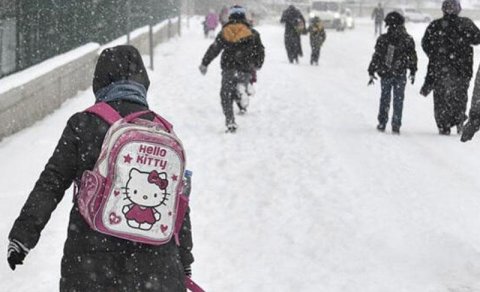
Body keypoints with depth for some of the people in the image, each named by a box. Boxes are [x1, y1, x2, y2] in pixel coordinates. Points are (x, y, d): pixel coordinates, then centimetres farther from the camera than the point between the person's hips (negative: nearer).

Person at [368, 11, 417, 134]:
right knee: (398, 100, 7)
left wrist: (371, 72, 2)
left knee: (385, 99, 14)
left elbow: (376, 57, -5)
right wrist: (413, 72, 15)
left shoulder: (382, 39, -8)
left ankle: (382, 123, 16)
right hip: (400, 75, 0)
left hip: (385, 74, 0)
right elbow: (412, 57, 3)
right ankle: (396, 126, 4)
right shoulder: (407, 40, -4)